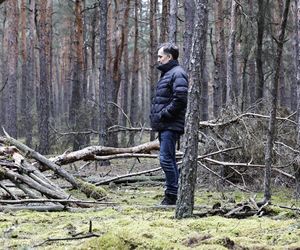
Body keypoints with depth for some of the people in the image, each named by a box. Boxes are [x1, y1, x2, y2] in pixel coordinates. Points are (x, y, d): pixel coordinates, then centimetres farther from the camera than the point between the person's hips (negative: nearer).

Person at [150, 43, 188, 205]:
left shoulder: (177, 74, -11)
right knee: (169, 160, 12)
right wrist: (155, 116, 14)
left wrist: (163, 114, -18)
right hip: (164, 126, 11)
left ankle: (172, 194, -9)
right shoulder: (166, 74, 22)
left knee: (166, 159, -13)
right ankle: (172, 196, 17)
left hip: (171, 125, -11)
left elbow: (180, 99, -22)